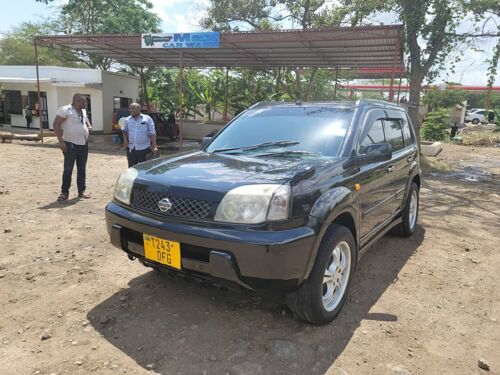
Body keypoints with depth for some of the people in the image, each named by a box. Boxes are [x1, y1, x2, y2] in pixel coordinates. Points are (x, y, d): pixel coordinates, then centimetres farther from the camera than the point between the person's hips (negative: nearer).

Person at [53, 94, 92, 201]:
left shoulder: (83, 111, 11)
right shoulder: (65, 110, -11)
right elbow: (56, 124, -15)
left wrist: (89, 126, 11)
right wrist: (61, 141, -20)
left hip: (84, 144, 7)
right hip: (71, 144, -6)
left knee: (82, 169, 10)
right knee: (68, 169, -3)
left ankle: (81, 191, 19)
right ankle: (64, 192, 7)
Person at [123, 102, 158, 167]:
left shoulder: (147, 119, -1)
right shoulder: (127, 119, 10)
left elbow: (152, 133, -6)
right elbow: (125, 131, 23)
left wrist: (154, 147, -14)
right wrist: (125, 140, 3)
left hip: (144, 149, -3)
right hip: (131, 149, 4)